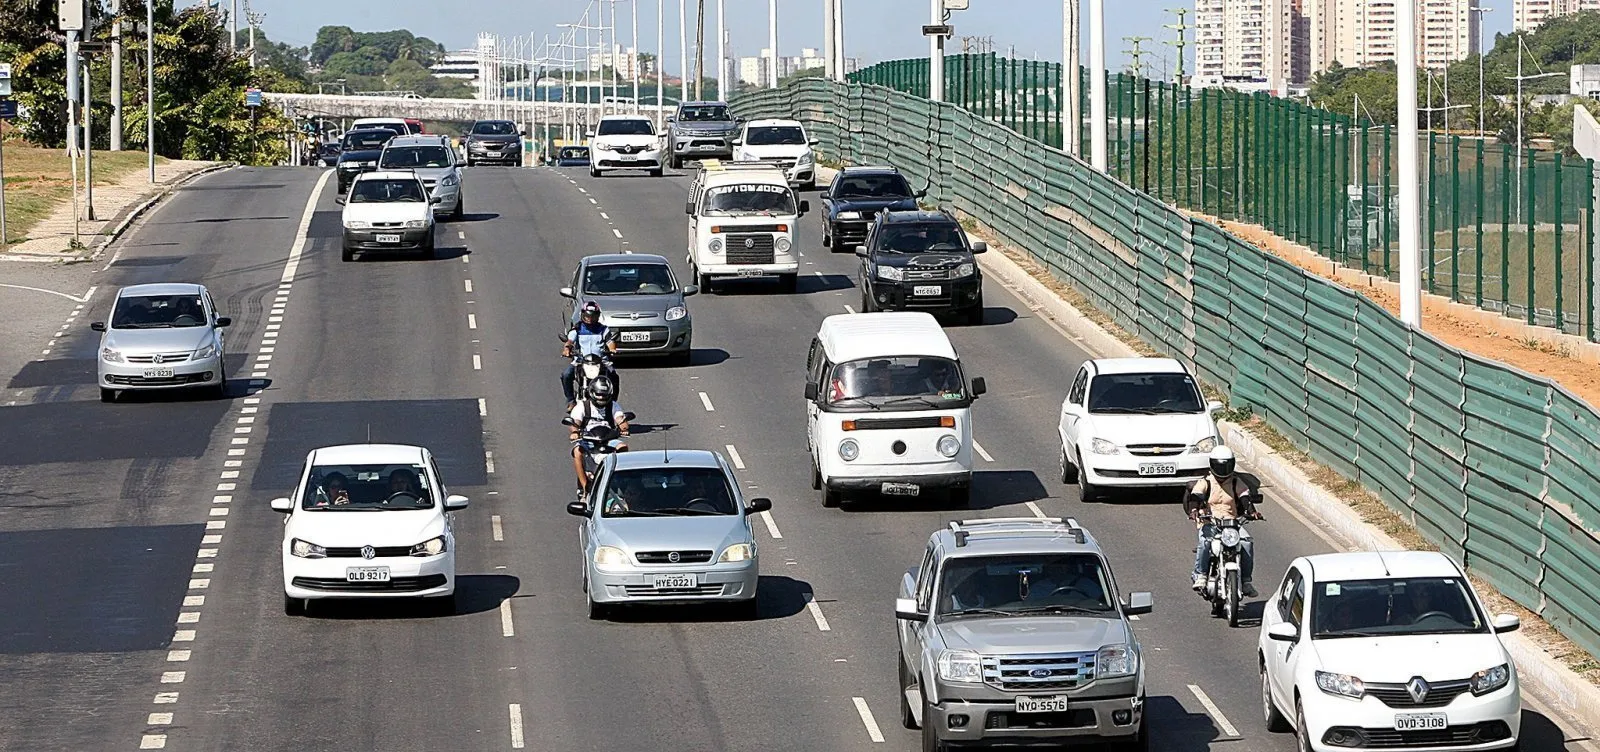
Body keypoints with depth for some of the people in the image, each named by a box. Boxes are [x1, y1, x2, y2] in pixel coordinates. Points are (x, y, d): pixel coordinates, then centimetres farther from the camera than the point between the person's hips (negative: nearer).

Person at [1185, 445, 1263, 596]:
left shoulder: (1236, 482, 12)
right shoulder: (1205, 482, 4)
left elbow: (1245, 497, -2)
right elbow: (1195, 496, -12)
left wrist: (1251, 511, -23)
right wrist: (1194, 510, -34)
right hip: (1209, 522, -2)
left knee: (1247, 541, -23)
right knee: (1205, 541, -35)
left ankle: (1246, 580, -15)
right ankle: (1200, 576, -26)